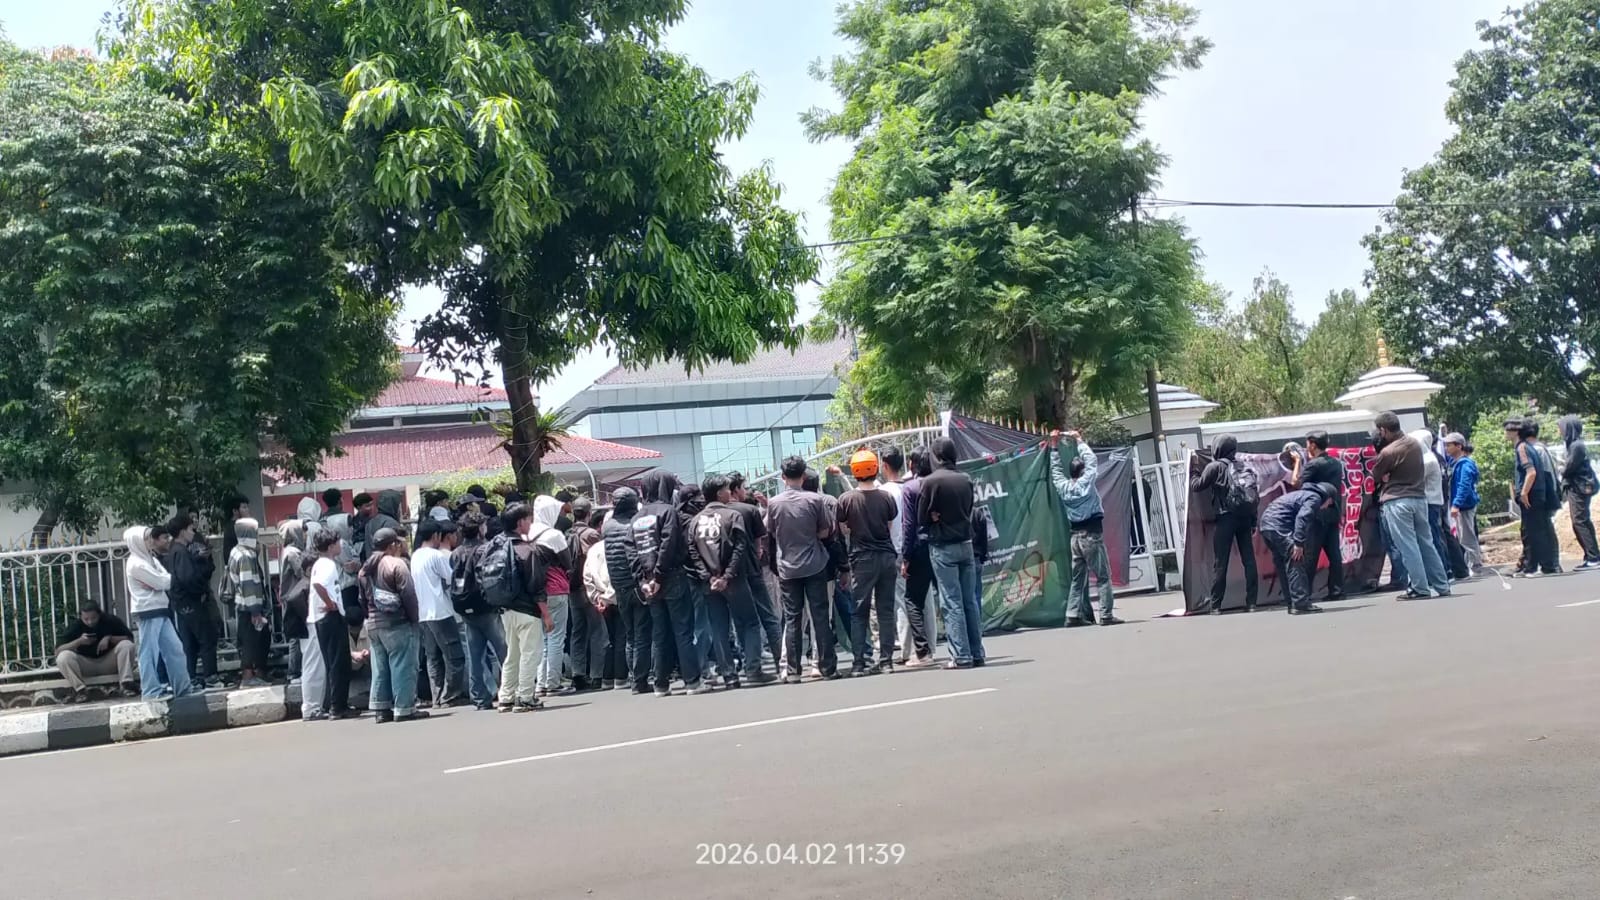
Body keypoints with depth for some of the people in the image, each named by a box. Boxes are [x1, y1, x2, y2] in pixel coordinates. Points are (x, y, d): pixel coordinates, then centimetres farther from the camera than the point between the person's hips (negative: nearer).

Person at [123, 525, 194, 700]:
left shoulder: (149, 558, 16)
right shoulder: (136, 563, -13)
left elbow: (164, 579, 10)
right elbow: (162, 582, -14)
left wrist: (167, 578, -11)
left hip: (159, 610, 9)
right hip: (147, 612, -9)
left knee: (174, 648, 8)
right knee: (149, 653, -4)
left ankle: (182, 688, 12)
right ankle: (151, 692, 1)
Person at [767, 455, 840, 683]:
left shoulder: (774, 503, -5)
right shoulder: (815, 499, -9)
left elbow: (770, 532, 7)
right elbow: (824, 532, -2)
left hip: (787, 569, 1)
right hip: (814, 567, -1)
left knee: (792, 620, 6)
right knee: (821, 617, 4)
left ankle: (792, 671, 6)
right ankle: (828, 668, 6)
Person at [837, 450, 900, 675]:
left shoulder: (847, 499, -7)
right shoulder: (886, 497, -3)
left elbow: (843, 530, 2)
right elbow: (890, 527, 7)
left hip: (862, 558, -2)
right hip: (887, 556, 2)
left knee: (859, 613, 3)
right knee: (886, 610, 7)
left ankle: (860, 662, -1)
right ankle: (886, 660, 6)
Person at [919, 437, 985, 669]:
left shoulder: (931, 481, -11)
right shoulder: (966, 479, 4)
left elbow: (922, 519, -7)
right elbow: (969, 511, 12)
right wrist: (955, 522, 4)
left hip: (942, 547, -5)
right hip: (966, 543, 5)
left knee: (952, 603, -3)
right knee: (970, 601, 10)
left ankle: (961, 656, -4)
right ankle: (977, 653, 13)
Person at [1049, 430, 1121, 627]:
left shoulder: (1063, 486, 4)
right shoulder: (1086, 482, -8)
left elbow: (1056, 470, 19)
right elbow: (1092, 460, 0)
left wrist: (1055, 446, 21)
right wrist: (1080, 441, 9)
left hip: (1076, 535, 6)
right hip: (1092, 535, -5)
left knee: (1078, 578, 9)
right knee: (1103, 577, -2)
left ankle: (1074, 615, 4)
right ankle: (1106, 615, -6)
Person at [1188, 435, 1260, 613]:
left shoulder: (1215, 466, -2)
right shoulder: (1243, 467, 15)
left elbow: (1197, 486, -4)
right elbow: (1253, 494, 12)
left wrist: (1192, 472, 15)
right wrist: (1254, 521, 14)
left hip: (1226, 517, -5)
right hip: (1246, 517, 5)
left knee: (1220, 563, -2)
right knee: (1249, 560, 5)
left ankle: (1215, 605, -1)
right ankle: (1251, 603, 2)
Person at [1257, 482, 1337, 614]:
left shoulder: (1304, 494, 29)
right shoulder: (1315, 498, -1)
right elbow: (1302, 518, -17)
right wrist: (1299, 543, -21)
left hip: (1266, 524, 10)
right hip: (1278, 525, -10)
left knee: (1283, 565, 13)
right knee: (1295, 562, -10)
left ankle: (1291, 603, 16)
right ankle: (1301, 603, -15)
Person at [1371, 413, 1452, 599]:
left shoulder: (1387, 452, -17)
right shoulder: (1414, 442, 6)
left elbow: (1375, 477, -4)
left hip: (1397, 502, -7)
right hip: (1419, 497, 7)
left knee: (1407, 546, -3)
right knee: (1426, 543, 13)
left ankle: (1420, 588, -2)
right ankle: (1442, 585, 16)